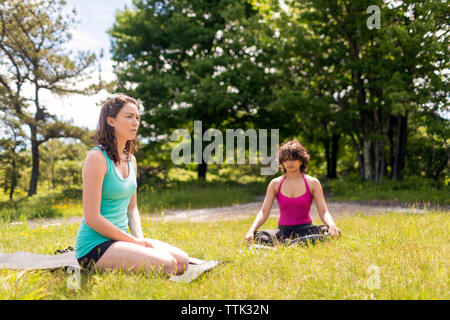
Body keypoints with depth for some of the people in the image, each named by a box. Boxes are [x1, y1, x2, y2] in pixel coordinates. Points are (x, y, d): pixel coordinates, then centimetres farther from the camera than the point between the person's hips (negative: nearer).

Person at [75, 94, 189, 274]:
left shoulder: (131, 160, 12)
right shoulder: (97, 158, -14)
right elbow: (92, 217, -18)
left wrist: (140, 238, 0)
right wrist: (134, 241, -14)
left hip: (120, 238, 8)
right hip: (95, 245, -8)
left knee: (182, 261, -5)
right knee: (166, 264, -23)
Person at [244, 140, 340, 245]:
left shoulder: (312, 183, 1)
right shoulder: (275, 184, 3)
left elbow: (323, 212, -4)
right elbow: (264, 212, -2)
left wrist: (332, 225, -27)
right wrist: (251, 231, -20)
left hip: (305, 229, 1)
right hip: (283, 231, -1)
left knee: (332, 232, -30)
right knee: (257, 237, -29)